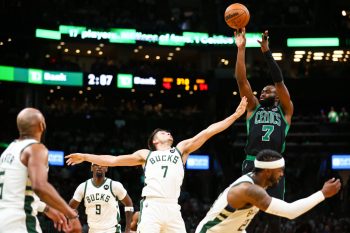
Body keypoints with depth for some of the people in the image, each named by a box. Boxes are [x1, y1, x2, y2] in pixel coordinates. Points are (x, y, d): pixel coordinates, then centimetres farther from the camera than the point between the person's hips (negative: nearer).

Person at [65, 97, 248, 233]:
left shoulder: (181, 149, 23)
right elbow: (113, 160, 24)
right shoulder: (146, 154, 23)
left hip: (172, 208, 2)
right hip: (151, 206, -2)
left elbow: (207, 132, 16)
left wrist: (235, 115, 9)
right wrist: (85, 157, 21)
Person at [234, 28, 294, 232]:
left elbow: (279, 81, 3)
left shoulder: (285, 110, 15)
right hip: (252, 165, 1)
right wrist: (241, 49, 1)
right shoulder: (253, 107, 20)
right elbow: (241, 80, 10)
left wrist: (266, 51, -3)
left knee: (275, 216, -1)